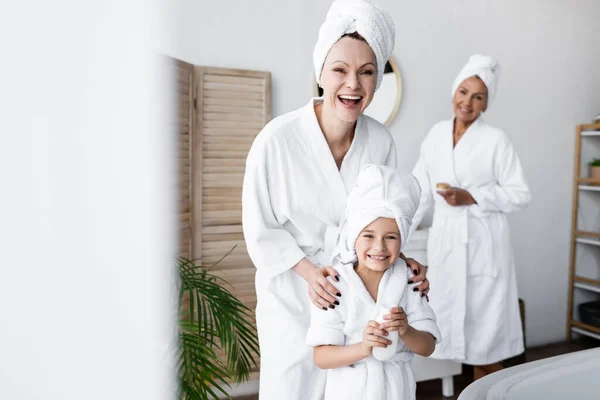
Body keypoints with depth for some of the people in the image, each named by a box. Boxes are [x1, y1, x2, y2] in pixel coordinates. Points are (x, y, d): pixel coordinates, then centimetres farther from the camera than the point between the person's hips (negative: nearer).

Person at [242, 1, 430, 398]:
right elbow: (261, 229, -11)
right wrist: (308, 270, -21)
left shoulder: (381, 141, -10)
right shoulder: (278, 139, -21)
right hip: (293, 292, -2)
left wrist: (402, 261, -11)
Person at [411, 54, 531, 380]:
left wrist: (471, 198, -16)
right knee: (450, 316, 8)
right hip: (445, 242, 4)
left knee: (484, 323, 3)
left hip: (483, 243, -4)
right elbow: (421, 190, 11)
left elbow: (520, 194, -5)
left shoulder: (496, 140, -5)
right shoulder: (436, 135, 7)